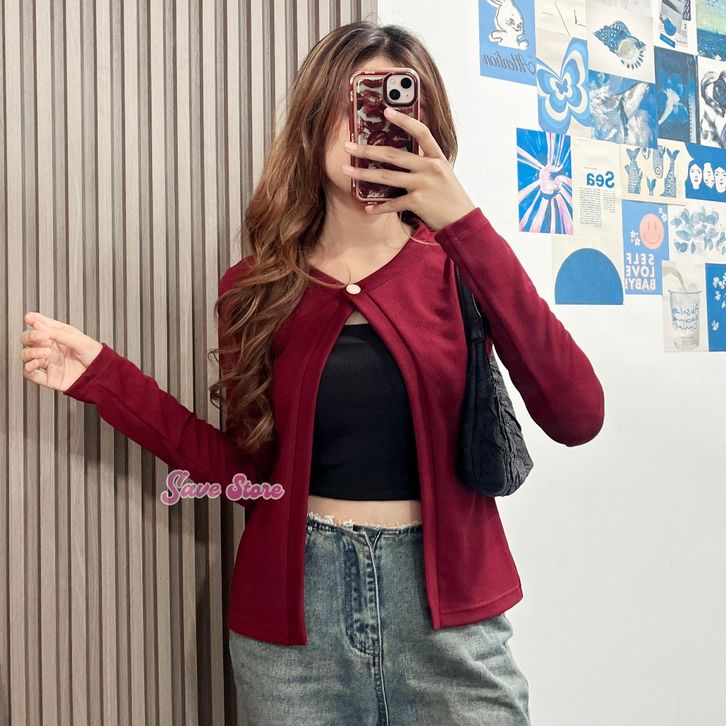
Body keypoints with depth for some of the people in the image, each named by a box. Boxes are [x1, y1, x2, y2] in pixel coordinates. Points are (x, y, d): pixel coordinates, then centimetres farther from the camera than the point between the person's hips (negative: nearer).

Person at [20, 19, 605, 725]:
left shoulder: (456, 265, -3)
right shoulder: (257, 287, 0)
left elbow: (577, 416, -17)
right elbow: (250, 467, 2)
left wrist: (466, 223, -23)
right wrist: (104, 375, -3)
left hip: (449, 611, -1)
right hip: (295, 612, 1)